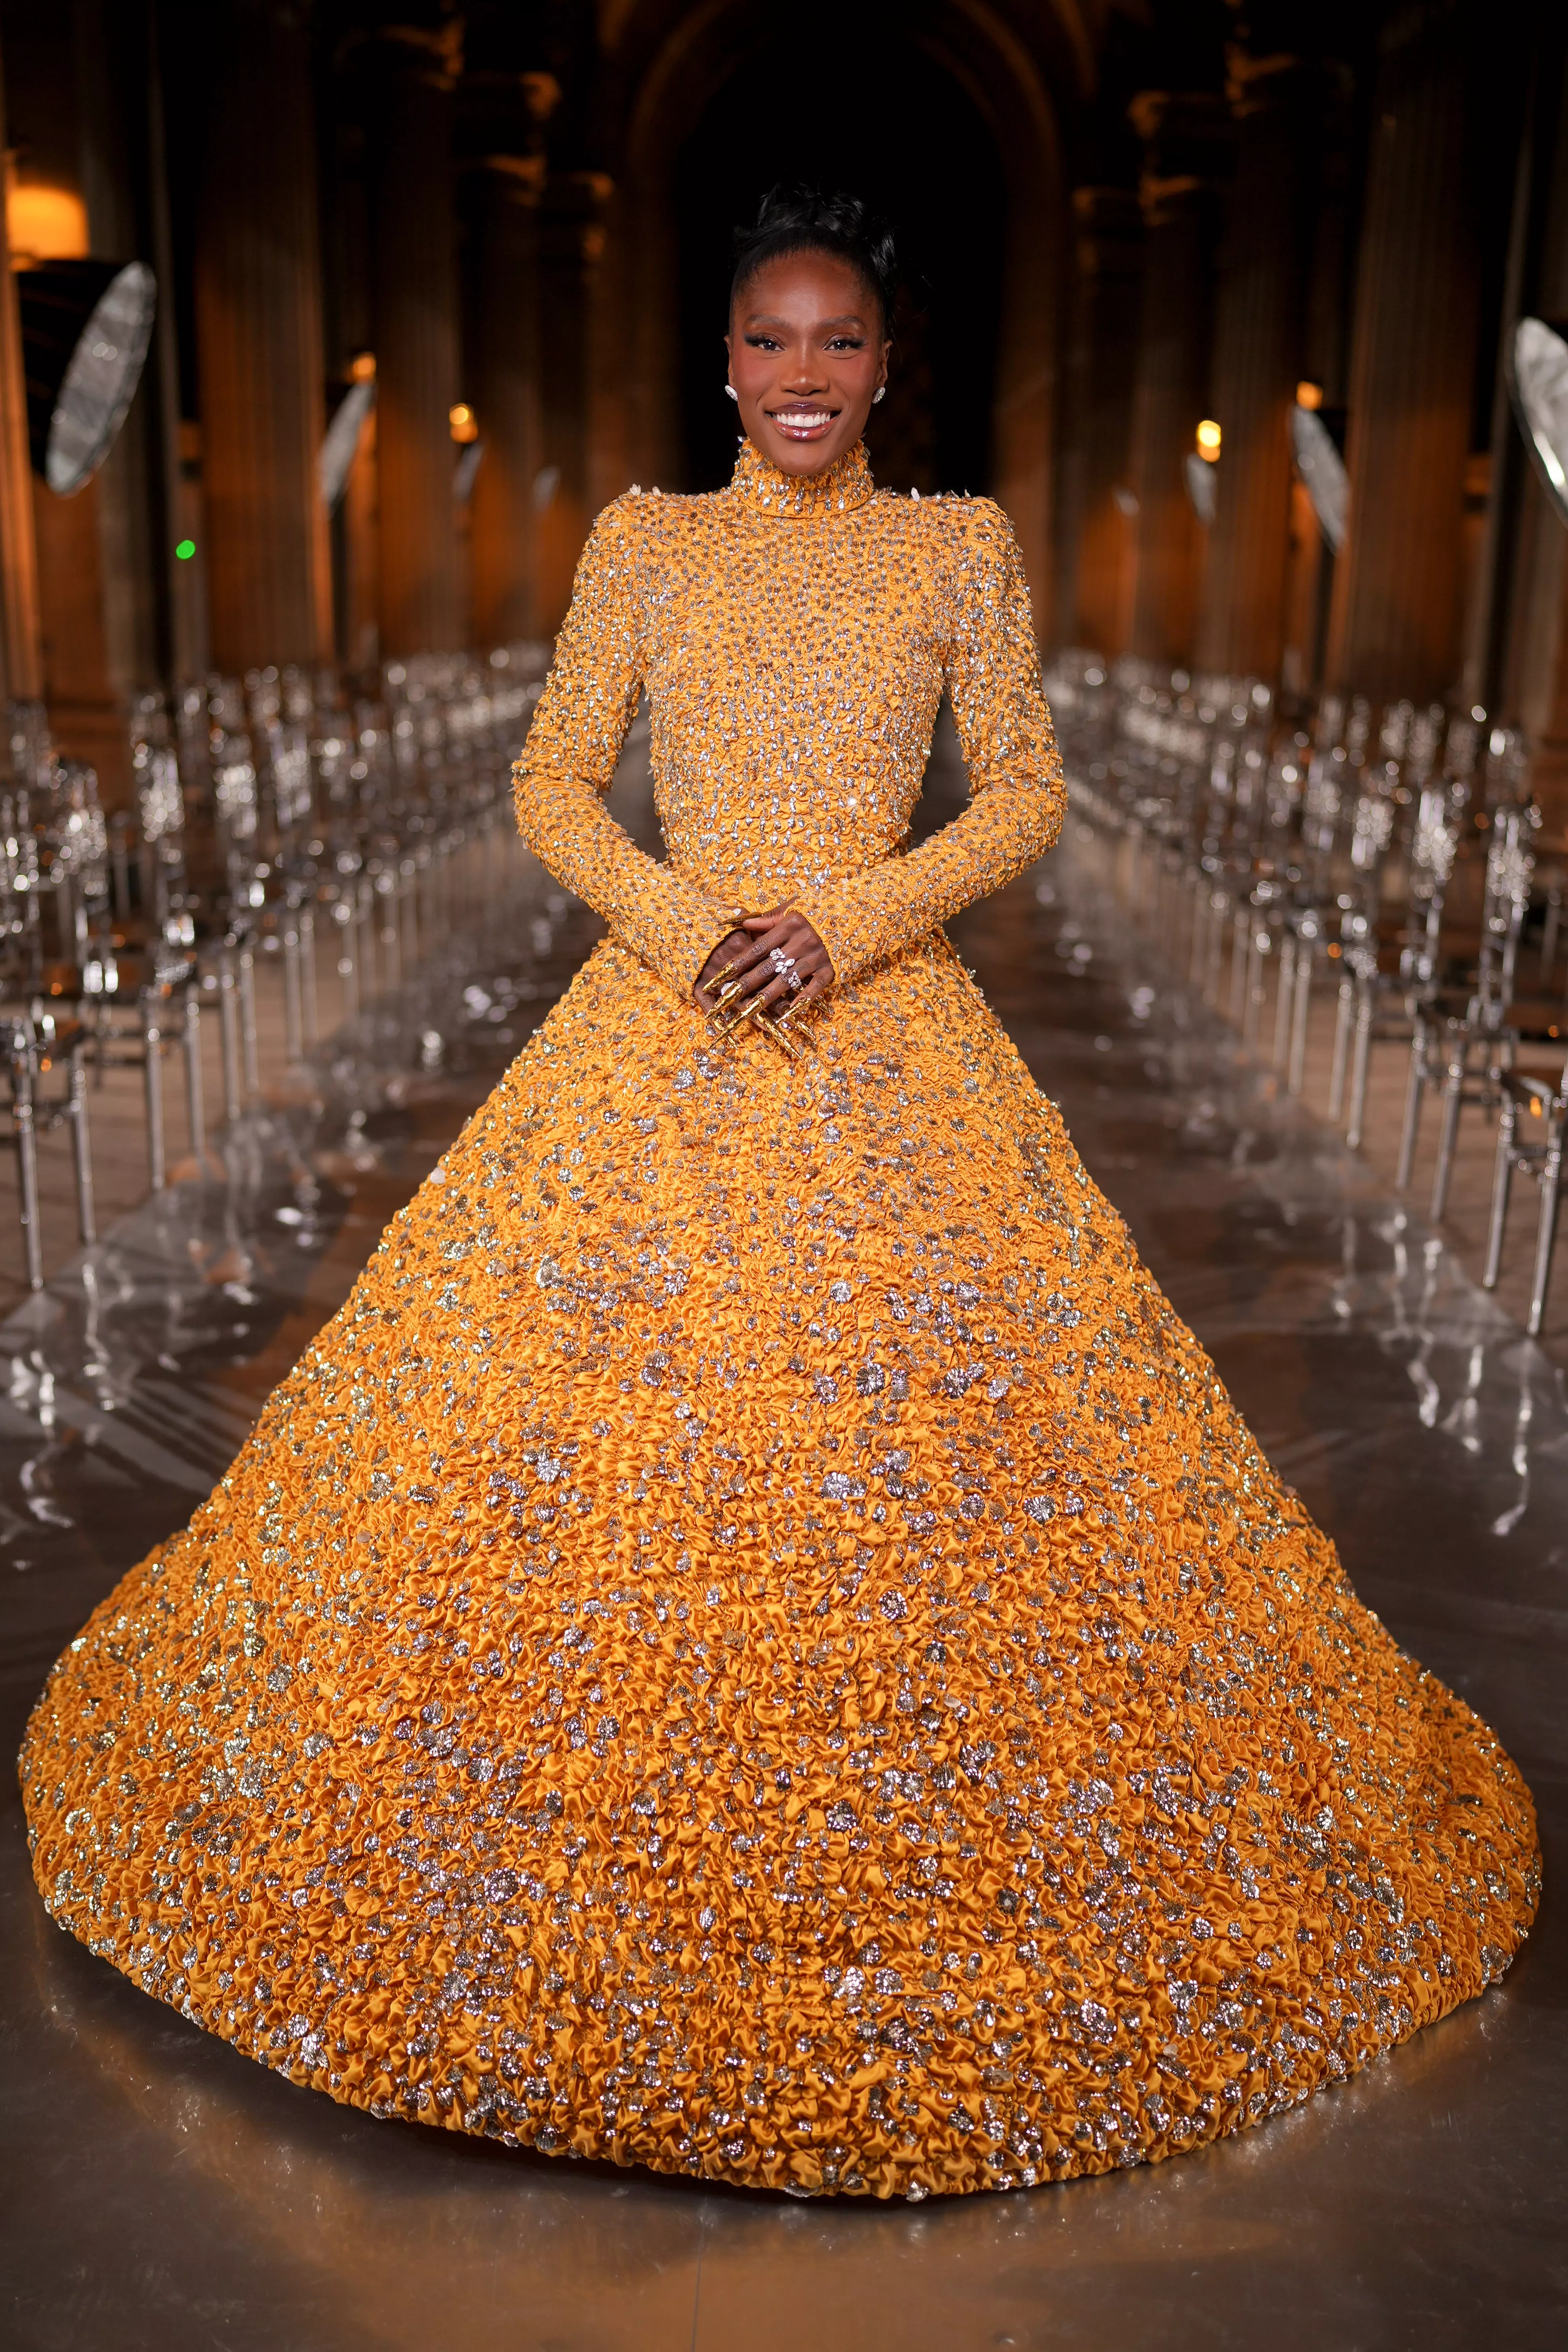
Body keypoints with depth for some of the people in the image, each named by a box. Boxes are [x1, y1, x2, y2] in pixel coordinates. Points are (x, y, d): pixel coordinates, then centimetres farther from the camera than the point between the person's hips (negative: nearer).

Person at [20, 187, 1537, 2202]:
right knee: (580, 1421, 1)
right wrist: (683, 921, -12)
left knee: (929, 1406, 1)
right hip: (661, 1035, 1)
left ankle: (929, 1880, 23)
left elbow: (1027, 794, 3)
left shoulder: (962, 546, 7)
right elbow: (550, 782, 5)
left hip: (892, 1036, 0)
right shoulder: (641, 542, 7)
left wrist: (849, 919, -11)